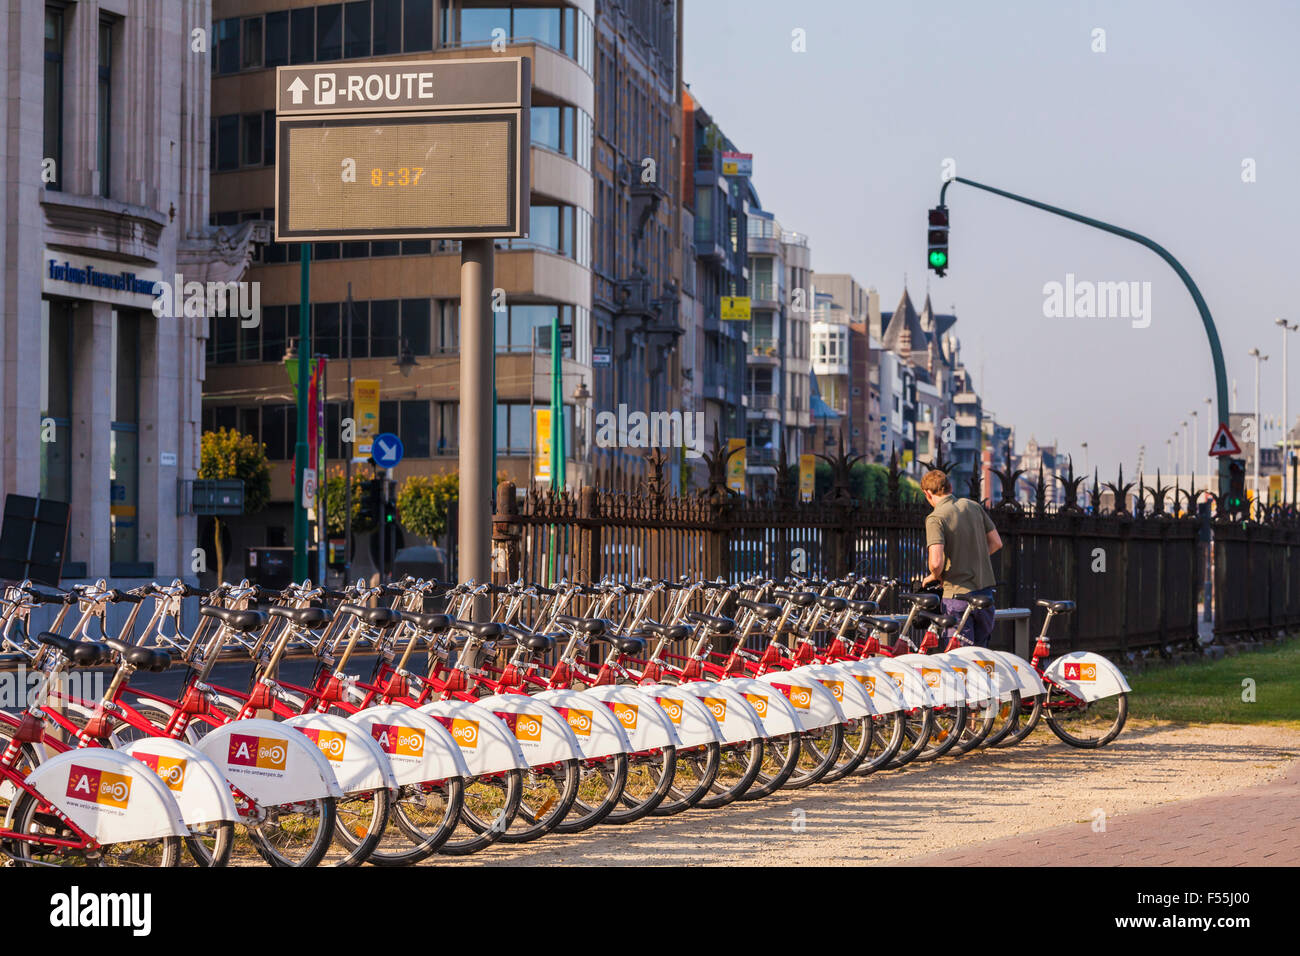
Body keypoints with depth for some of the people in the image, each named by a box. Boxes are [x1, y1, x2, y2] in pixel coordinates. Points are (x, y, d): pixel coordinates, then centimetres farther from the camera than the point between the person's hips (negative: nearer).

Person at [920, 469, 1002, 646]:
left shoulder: (935, 518, -15)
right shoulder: (973, 506, 4)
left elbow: (936, 562, -25)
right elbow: (996, 542, 10)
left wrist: (934, 576, -3)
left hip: (958, 594, -6)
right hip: (985, 591, 6)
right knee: (981, 650, 19)